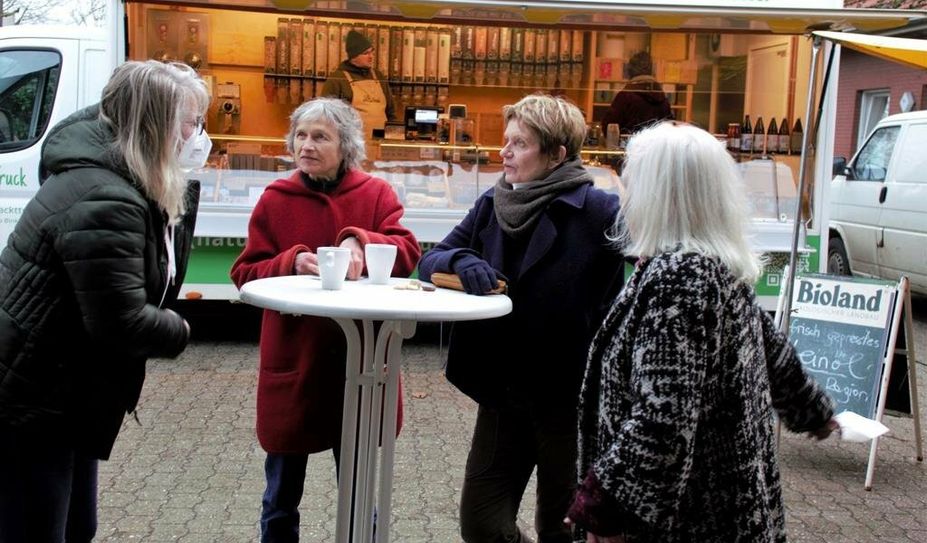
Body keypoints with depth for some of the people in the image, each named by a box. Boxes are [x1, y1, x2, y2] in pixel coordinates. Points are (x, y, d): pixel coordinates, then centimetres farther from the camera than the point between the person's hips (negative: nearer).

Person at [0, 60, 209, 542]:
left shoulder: (123, 182, 6)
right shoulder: (103, 202, -26)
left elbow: (161, 265, 14)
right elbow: (123, 322, -29)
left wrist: (184, 188, 3)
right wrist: (178, 331, -9)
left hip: (60, 392, 10)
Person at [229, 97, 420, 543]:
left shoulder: (376, 193, 0)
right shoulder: (275, 199, 0)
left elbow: (409, 253, -11)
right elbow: (245, 275, -2)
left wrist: (360, 242, -29)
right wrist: (291, 263, -21)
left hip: (359, 359, 0)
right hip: (292, 360, 0)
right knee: (282, 495, 14)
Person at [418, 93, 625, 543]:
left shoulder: (599, 211, -15)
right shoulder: (492, 205, 3)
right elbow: (428, 261, 7)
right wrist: (462, 261, -16)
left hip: (569, 398, -5)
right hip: (502, 392, 5)